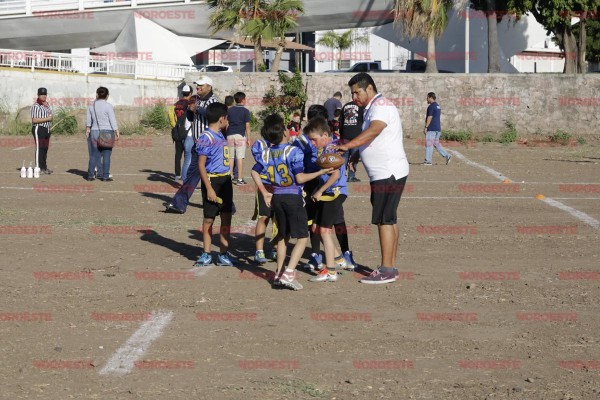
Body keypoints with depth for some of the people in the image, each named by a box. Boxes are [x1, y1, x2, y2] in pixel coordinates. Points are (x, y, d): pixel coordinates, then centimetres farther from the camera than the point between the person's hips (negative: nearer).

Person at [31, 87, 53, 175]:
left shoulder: (47, 105, 16)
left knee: (45, 148, 12)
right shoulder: (36, 106, -12)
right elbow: (34, 120, -18)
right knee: (39, 148, -8)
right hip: (38, 129, -8)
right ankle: (38, 168, -7)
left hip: (46, 129, 8)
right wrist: (47, 118, -18)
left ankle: (44, 167, 19)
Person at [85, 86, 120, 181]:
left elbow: (88, 120, 13)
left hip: (94, 132, 5)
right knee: (106, 155, 0)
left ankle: (90, 175, 7)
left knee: (94, 155, 9)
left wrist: (87, 129, 26)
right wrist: (117, 133, -7)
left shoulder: (91, 106, 4)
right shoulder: (108, 106, -10)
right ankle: (105, 176, -1)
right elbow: (113, 121, -11)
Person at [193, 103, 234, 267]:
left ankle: (223, 254, 14)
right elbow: (201, 165, -15)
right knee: (209, 219, 3)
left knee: (226, 219, 7)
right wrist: (209, 188, -18)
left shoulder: (220, 135, 12)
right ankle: (206, 255, 12)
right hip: (213, 181, -8)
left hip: (225, 180, 8)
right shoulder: (206, 138, -14)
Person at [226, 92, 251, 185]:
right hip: (240, 135, -4)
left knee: (230, 158, 9)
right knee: (240, 158, -4)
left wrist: (226, 135, 15)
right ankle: (240, 179, -5)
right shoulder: (245, 111, -3)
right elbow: (247, 125, -5)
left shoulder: (229, 110, 8)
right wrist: (248, 138, -1)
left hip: (230, 135, 4)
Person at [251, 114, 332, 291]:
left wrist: (265, 193, 17)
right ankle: (288, 274, -14)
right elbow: (300, 178, -18)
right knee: (302, 237, -1)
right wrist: (321, 172, -9)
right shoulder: (293, 151, -15)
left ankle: (279, 274, 23)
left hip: (276, 197, 6)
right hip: (293, 197, -6)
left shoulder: (267, 153, 3)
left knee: (283, 236, 20)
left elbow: (254, 172, 10)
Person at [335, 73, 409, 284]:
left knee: (384, 220, -10)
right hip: (387, 173, 11)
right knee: (389, 220, 12)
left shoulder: (381, 106, -15)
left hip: (389, 173, -11)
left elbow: (373, 132, -33)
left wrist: (346, 146, -41)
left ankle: (386, 271, -8)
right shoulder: (372, 108, 18)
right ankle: (391, 267, 17)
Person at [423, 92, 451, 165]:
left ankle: (428, 160, -2)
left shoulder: (431, 106, -12)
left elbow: (429, 117, -17)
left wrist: (426, 127, -16)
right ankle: (447, 156, 5)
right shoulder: (438, 106, 17)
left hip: (431, 129, -9)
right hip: (438, 128, 9)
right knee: (436, 143, 14)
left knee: (429, 144, -4)